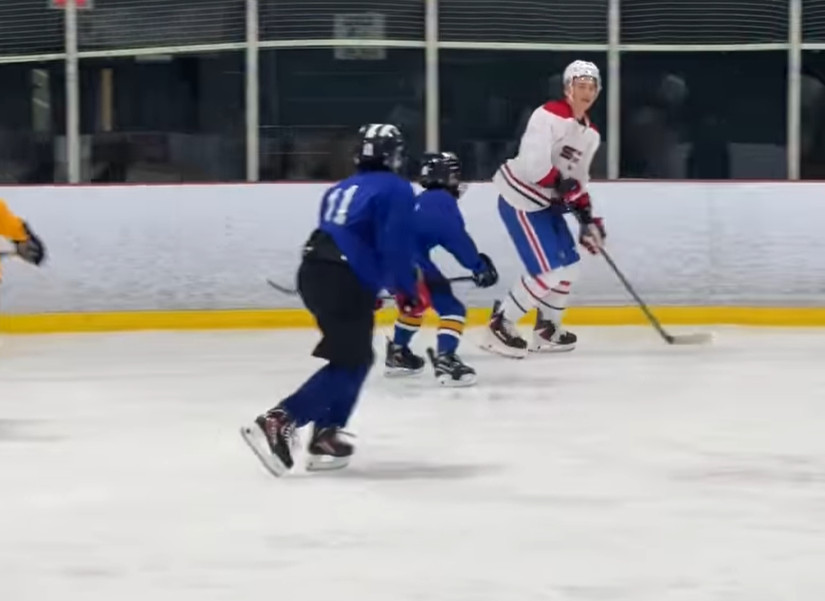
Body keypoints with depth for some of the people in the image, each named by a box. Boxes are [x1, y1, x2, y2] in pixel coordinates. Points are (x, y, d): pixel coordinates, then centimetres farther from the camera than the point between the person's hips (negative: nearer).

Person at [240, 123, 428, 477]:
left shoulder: (342, 189, 23)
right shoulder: (396, 190, -1)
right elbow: (395, 248, -11)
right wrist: (408, 291, 1)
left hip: (314, 271, 8)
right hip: (344, 282, -8)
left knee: (357, 356, 20)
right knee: (346, 363, -8)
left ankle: (325, 435, 15)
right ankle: (278, 422, -23)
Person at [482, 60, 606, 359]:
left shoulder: (590, 134, 11)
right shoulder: (549, 116, -18)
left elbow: (577, 179, 17)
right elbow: (533, 163, -28)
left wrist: (587, 217, 9)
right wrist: (562, 185, -20)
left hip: (546, 201, 10)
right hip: (520, 199, -10)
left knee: (568, 263, 13)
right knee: (548, 270, -15)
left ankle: (546, 329, 28)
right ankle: (500, 326, -4)